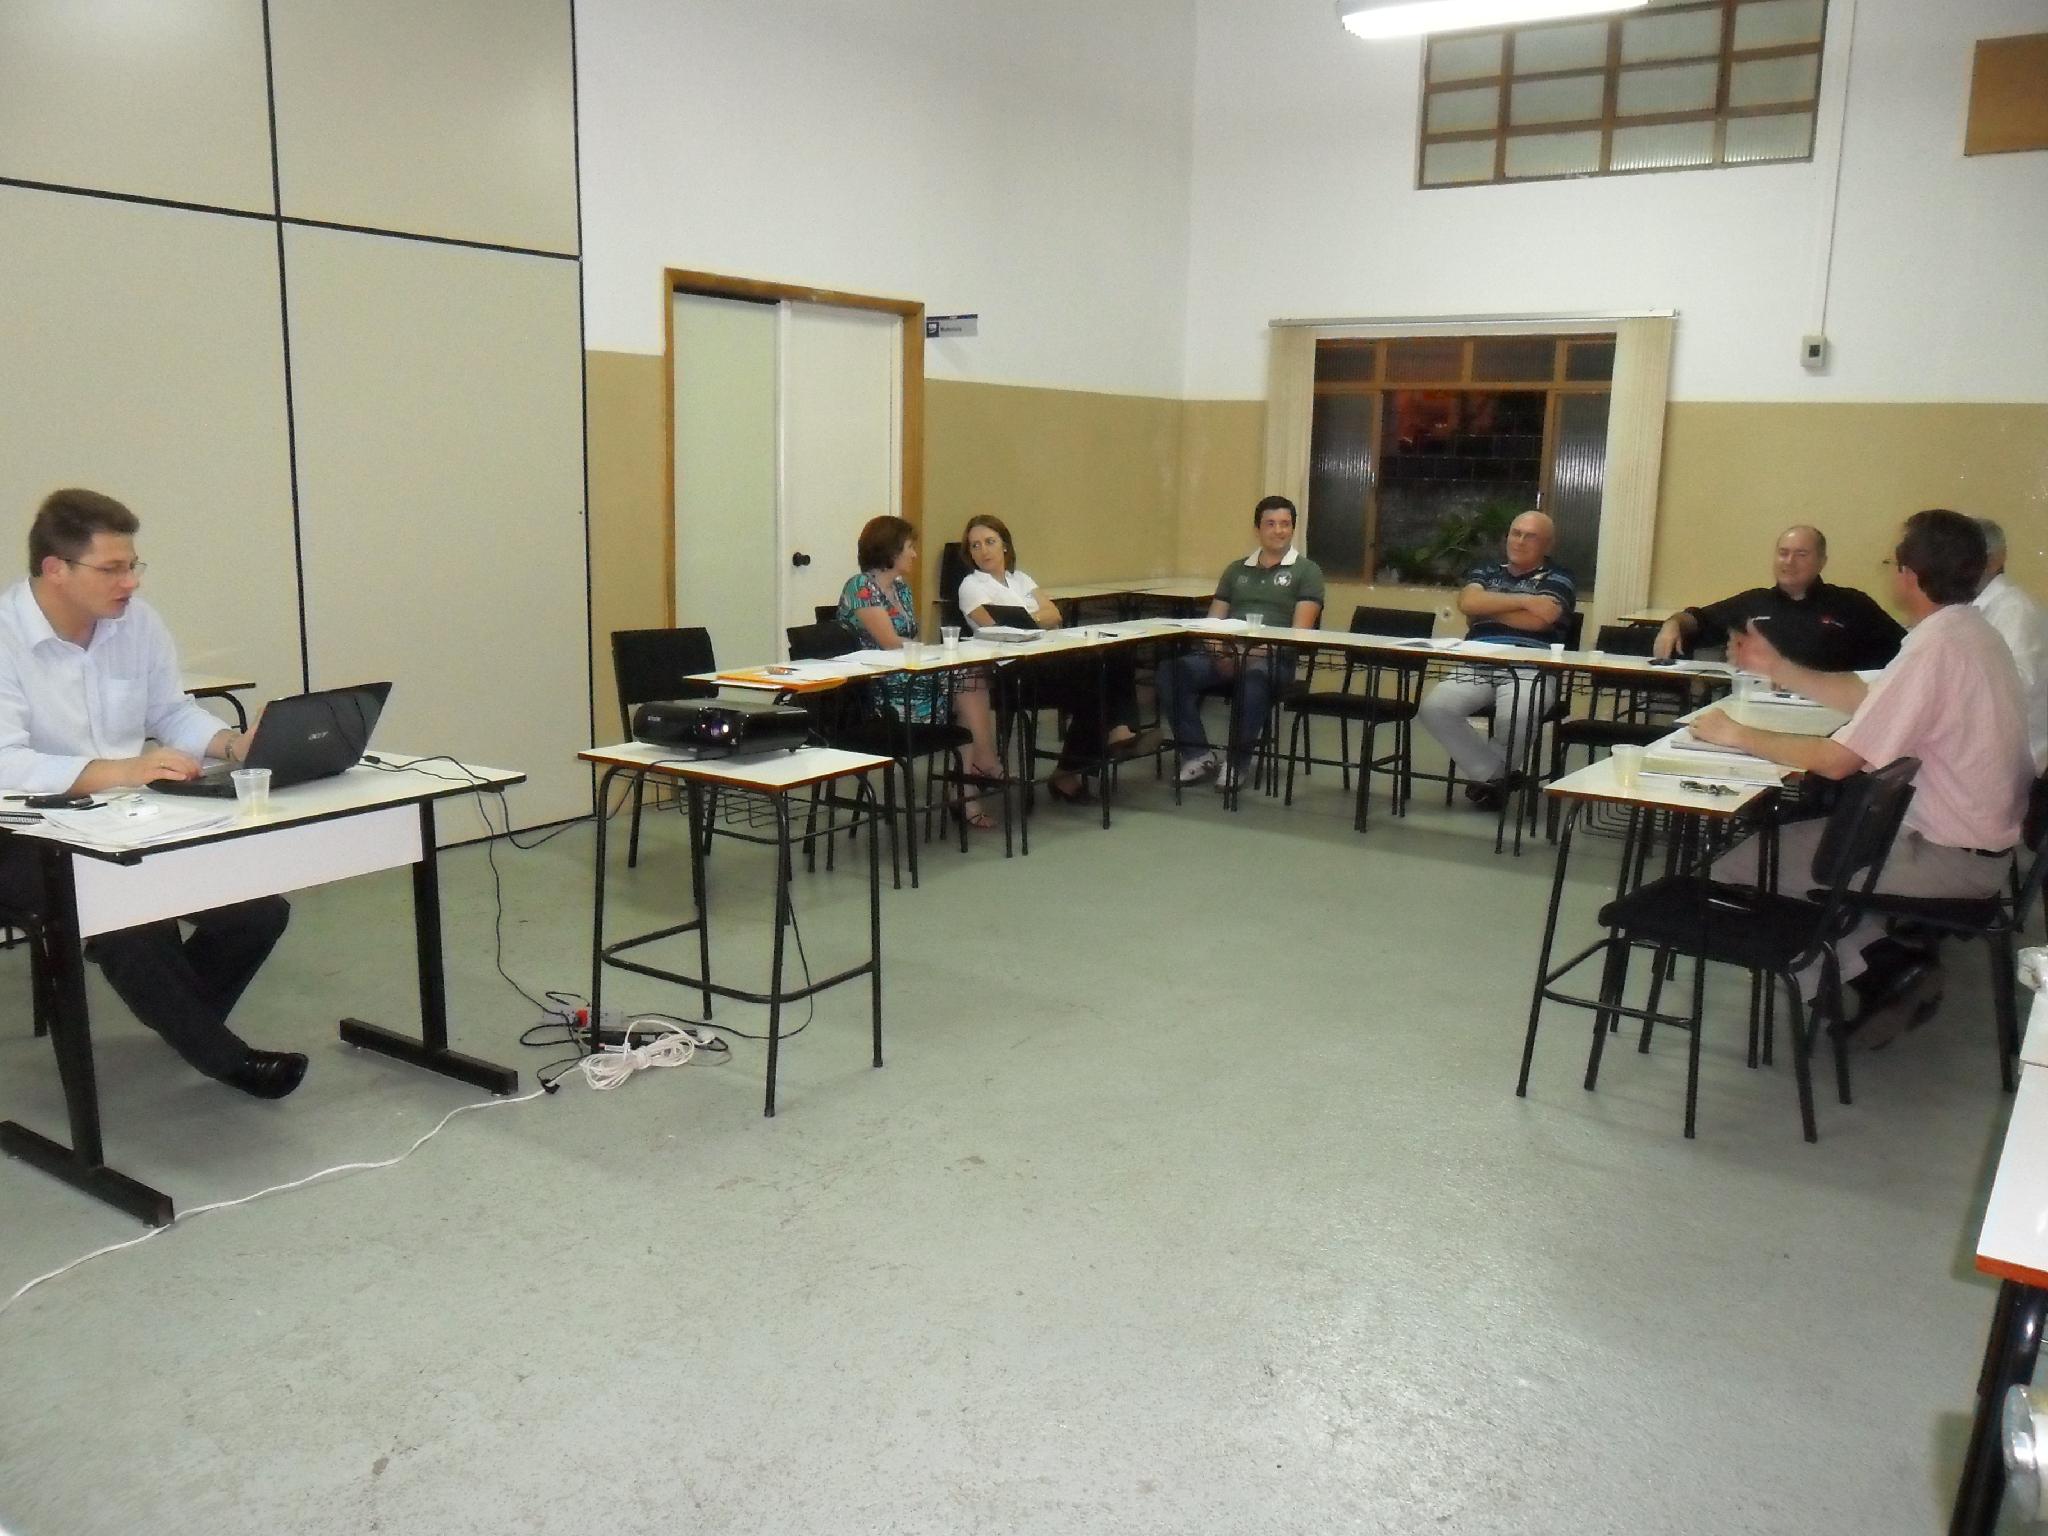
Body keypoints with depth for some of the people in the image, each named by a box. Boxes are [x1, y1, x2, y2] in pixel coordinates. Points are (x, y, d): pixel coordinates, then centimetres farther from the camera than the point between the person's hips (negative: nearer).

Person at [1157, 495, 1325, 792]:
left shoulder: (1307, 571, 9)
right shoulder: (1236, 569, 23)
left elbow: (1300, 630, -3)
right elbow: (1213, 619, 17)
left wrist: (1260, 651, -19)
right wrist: (1219, 651, -6)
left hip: (1273, 659, -4)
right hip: (1226, 655, 4)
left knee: (1253, 677, -40)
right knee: (1172, 669, -24)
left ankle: (1237, 762, -22)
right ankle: (1198, 754, -15)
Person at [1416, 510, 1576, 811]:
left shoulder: (1558, 578, 12)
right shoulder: (1485, 570, 22)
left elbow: (1539, 619, -8)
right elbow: (1467, 602, -1)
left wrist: (1486, 609, 3)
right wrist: (1524, 600, -6)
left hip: (1530, 670, -3)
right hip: (1477, 667, 3)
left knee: (1514, 717, -36)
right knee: (1433, 707, -25)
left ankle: (1491, 774, -2)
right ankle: (1496, 775, -10)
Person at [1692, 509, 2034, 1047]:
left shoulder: (1933, 648, -25)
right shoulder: (1967, 631, 6)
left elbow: (1837, 760, -26)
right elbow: (1866, 697, 15)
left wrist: (1735, 735, -15)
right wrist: (1776, 668, 11)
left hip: (1948, 855, -10)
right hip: (1977, 837, 10)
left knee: (1742, 864, -7)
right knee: (1797, 829, 23)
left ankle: (1884, 967, -1)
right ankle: (1895, 967, 11)